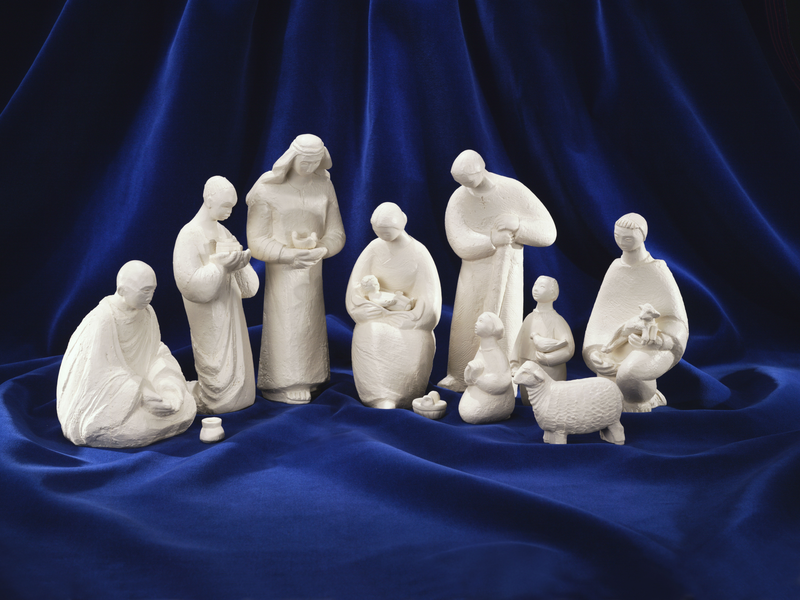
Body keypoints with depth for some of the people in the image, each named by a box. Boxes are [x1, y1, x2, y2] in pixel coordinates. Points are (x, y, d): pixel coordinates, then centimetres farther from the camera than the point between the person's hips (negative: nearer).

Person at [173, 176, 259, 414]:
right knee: (216, 366, -1)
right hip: (210, 315, -7)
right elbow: (188, 280, -20)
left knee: (234, 359, 12)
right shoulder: (189, 234, -15)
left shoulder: (221, 231, 8)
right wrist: (220, 265, -24)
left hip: (228, 309, 8)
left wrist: (238, 262, -8)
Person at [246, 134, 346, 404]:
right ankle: (280, 385, 11)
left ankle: (305, 380, 21)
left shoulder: (324, 185, -1)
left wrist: (319, 250, -22)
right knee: (284, 328, -2)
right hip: (280, 270, -3)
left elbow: (336, 233, -1)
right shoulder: (267, 189, -11)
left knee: (309, 326, 7)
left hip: (312, 271, 3)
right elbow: (257, 241, -10)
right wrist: (289, 255, -25)